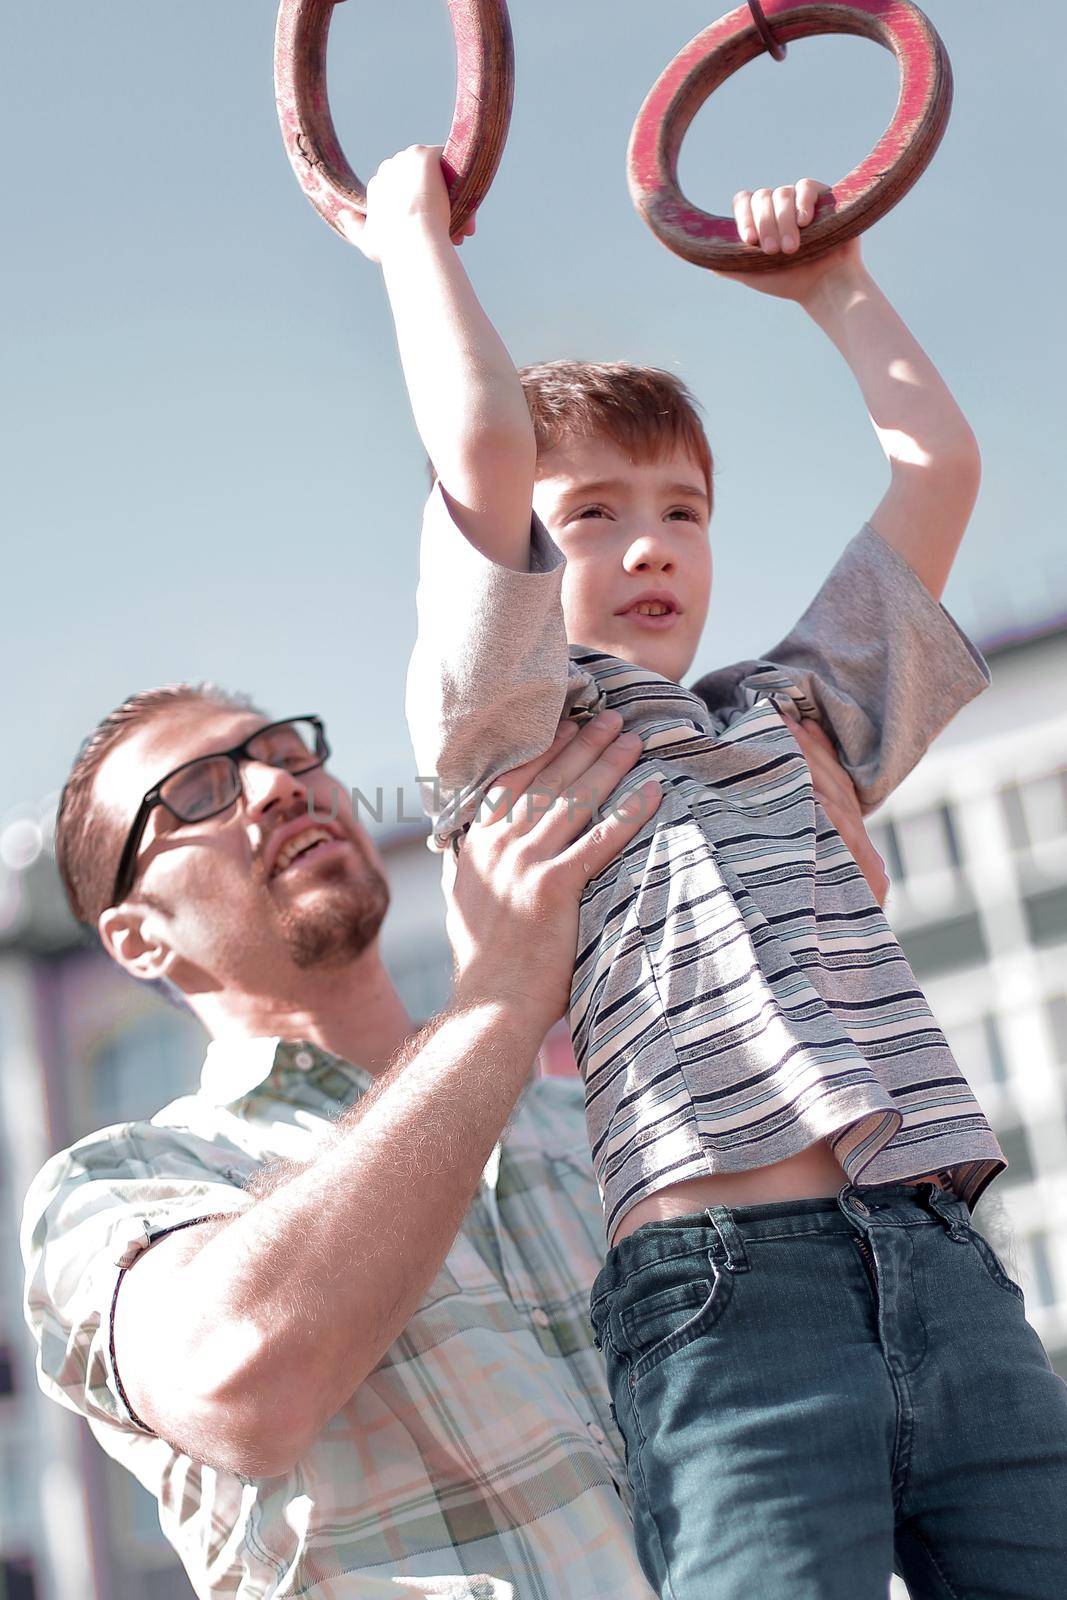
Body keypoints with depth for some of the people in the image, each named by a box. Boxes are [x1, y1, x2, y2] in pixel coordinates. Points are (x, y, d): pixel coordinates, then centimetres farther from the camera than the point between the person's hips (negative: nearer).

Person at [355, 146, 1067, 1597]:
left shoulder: (792, 724, 27)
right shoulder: (515, 742, 11)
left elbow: (937, 465, 28)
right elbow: (481, 444, -2)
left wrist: (830, 281, 37)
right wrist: (411, 225, 11)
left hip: (949, 1273, 5)